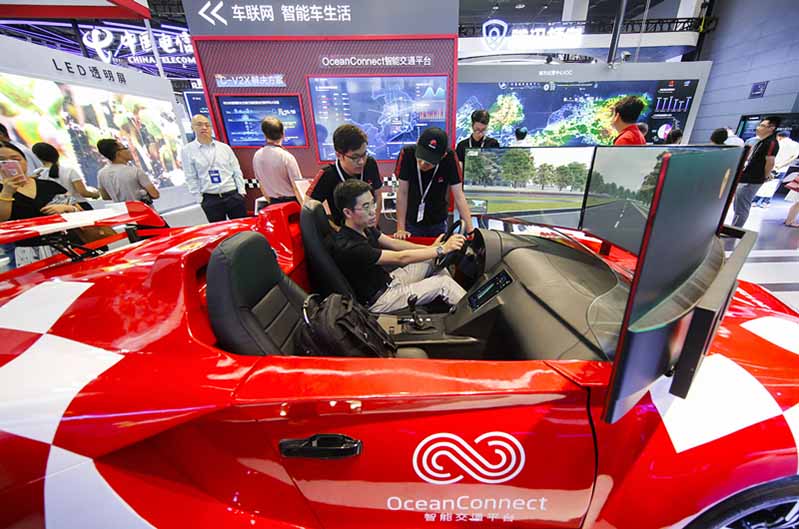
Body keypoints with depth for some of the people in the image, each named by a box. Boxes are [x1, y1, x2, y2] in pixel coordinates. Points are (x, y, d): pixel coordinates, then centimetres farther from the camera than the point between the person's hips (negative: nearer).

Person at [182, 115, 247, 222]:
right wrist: (199, 200, -3)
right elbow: (191, 178, 2)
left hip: (234, 196, 2)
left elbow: (237, 171, 9)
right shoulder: (187, 151, 4)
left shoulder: (225, 147, 9)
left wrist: (241, 192, 1)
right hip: (210, 200, -1)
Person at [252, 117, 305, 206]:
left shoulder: (257, 156, 0)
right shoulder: (287, 157, -18)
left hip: (275, 203, 5)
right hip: (291, 201, -5)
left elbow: (261, 184, 10)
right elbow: (297, 187, -18)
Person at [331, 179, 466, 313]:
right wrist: (442, 249, -25)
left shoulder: (365, 227, -2)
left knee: (432, 260, 6)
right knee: (444, 282, -9)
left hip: (387, 281, 9)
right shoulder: (348, 246, -31)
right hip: (378, 300, -9)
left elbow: (393, 243, 3)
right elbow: (400, 258, -30)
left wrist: (431, 248, -6)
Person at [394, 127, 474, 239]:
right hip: (411, 222, 0)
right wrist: (401, 228, -18)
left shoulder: (450, 157, -24)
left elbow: (459, 196, -21)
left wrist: (470, 230, -26)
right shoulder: (407, 153, -24)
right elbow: (402, 193, -18)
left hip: (438, 223, 1)